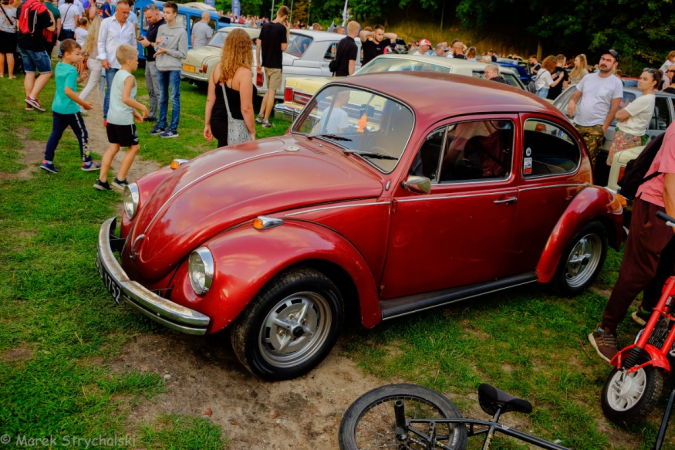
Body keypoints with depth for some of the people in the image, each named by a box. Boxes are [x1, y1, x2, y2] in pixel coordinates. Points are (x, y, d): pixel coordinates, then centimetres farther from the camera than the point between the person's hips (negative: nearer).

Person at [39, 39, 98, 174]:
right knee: (82, 134, 5)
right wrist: (83, 104, -19)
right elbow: (68, 90, -25)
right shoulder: (72, 70, -18)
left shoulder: (59, 65, 8)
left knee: (55, 133, 14)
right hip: (70, 109, -8)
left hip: (57, 107, 8)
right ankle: (87, 163, 14)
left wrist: (79, 79, 9)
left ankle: (47, 161, 14)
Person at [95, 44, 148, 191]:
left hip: (112, 117, 9)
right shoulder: (129, 77, -13)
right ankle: (120, 179, 7)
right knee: (134, 147, 5)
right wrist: (142, 107, -17)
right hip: (124, 120, -9)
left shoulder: (117, 74, 16)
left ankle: (102, 180, 12)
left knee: (113, 147, 13)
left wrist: (134, 112, 21)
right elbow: (125, 98, -26)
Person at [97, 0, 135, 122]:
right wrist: (103, 58, -8)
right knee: (111, 91, -2)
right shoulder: (106, 22, 1)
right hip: (112, 64, -3)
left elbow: (133, 44, 16)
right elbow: (101, 42, 1)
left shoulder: (130, 25, 10)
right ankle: (107, 117, 6)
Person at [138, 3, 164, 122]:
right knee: (150, 91, 14)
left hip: (156, 62, -10)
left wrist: (149, 43, -19)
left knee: (158, 91, -10)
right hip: (149, 61, 10)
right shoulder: (151, 25, 15)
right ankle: (152, 115, 22)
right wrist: (144, 40, 7)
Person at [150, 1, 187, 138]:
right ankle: (161, 125, 22)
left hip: (174, 69, -6)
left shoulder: (181, 31, -8)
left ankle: (173, 129, 1)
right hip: (161, 68, 6)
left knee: (174, 99, -2)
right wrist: (157, 44, -9)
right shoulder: (161, 28, 9)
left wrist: (166, 50, -14)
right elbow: (157, 49, 13)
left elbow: (183, 54, -10)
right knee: (162, 98, 13)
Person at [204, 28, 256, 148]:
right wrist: (252, 132, -8)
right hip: (235, 128, -7)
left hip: (217, 123, 8)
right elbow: (246, 108, -17)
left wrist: (207, 124, 17)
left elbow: (210, 99, 8)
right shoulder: (244, 73, -16)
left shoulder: (218, 68, 4)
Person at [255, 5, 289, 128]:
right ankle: (266, 120, 1)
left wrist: (258, 63, 12)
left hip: (266, 64, 6)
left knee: (269, 90, 19)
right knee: (272, 92, 0)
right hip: (276, 65, -6)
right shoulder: (281, 28, -13)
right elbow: (283, 48, -11)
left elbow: (258, 45, 6)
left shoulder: (265, 26, 6)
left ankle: (260, 115, 15)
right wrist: (287, 33, -3)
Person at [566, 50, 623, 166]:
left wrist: (604, 128, -10)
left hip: (595, 128, -5)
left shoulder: (616, 83, -2)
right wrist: (571, 101, -9)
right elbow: (576, 95, 16)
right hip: (577, 124, 5)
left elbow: (614, 109, -4)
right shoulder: (588, 78, 11)